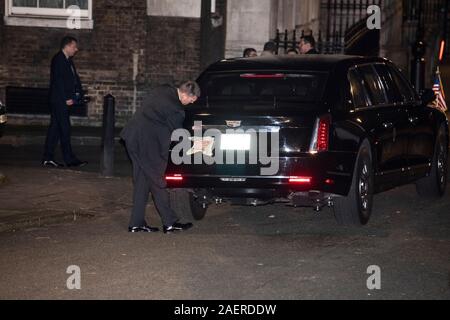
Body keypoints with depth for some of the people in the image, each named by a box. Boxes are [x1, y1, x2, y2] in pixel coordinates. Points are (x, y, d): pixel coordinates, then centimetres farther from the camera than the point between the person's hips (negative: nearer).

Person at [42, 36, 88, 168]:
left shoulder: (68, 60, 18)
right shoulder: (58, 59, -11)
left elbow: (74, 79, 17)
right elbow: (58, 80, -18)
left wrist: (78, 95, 3)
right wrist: (67, 98, -19)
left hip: (65, 101, 9)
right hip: (59, 101, -9)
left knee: (55, 129, 9)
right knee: (64, 129, -7)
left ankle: (48, 158, 11)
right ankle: (70, 159, -5)